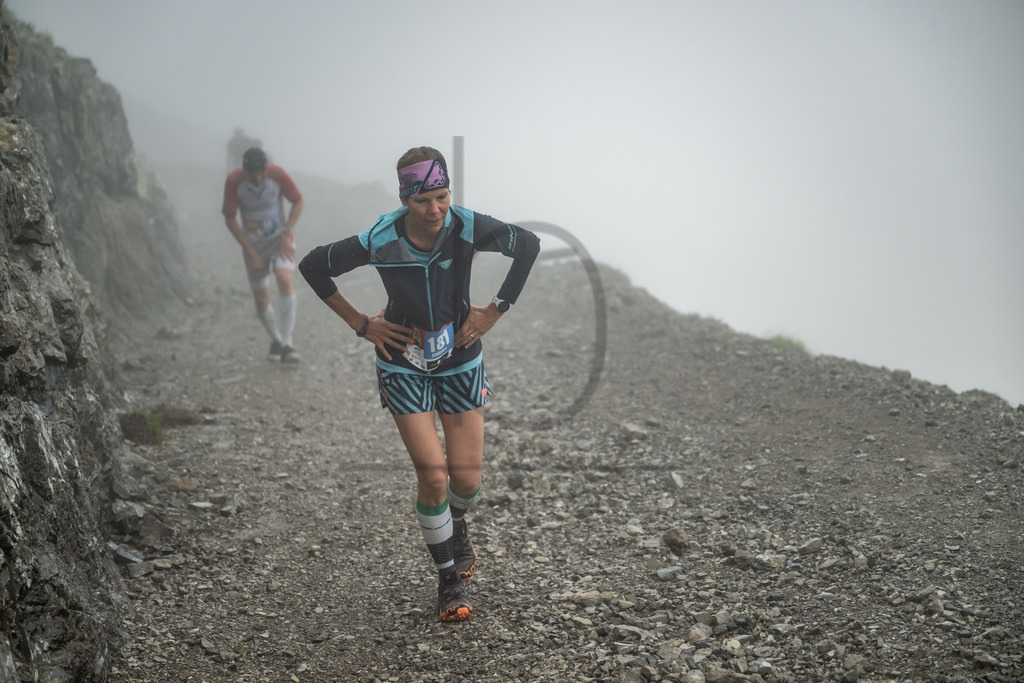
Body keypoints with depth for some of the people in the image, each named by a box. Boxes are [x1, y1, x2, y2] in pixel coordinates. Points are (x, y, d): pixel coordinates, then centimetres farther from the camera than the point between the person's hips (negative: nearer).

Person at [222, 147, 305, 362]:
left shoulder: (277, 174, -18)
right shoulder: (234, 181, -17)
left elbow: (298, 201, -3)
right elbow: (230, 219, -8)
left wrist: (286, 233, -13)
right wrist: (250, 252, -12)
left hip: (280, 239, -1)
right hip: (253, 245, 1)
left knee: (285, 280, -27)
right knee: (261, 301, 3)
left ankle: (286, 345, -25)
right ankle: (275, 339, 34)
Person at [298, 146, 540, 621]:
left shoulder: (468, 228, -17)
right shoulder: (380, 241, -20)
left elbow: (528, 245, -4)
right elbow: (313, 267, -6)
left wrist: (495, 311, -4)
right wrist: (361, 324, -6)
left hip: (461, 362, 2)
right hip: (404, 365, -2)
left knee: (467, 477, 3)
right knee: (432, 473, -10)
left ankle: (457, 525, 42)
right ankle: (449, 579, 11)